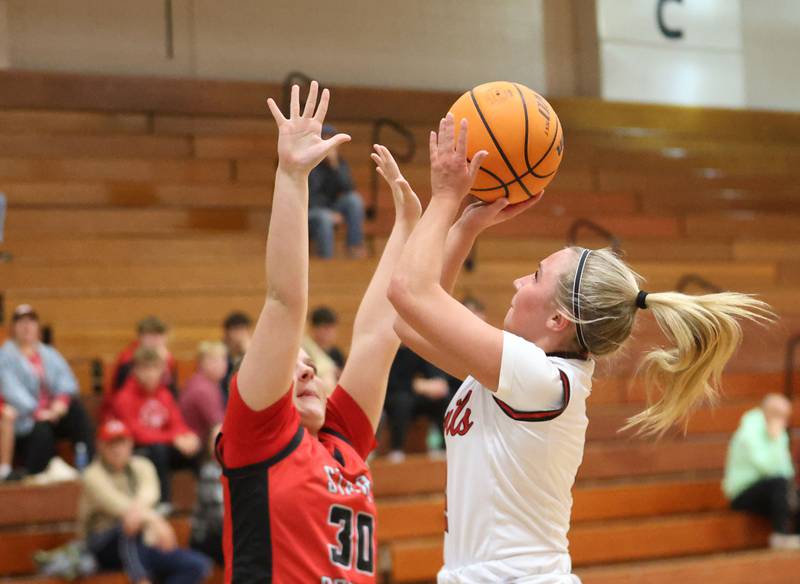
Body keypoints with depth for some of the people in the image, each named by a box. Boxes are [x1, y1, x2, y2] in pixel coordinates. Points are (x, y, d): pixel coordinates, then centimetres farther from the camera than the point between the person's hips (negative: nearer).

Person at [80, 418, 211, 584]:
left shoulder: (142, 466, 8)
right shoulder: (94, 475, -6)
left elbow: (150, 491, -15)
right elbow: (117, 503, -23)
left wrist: (138, 504, -41)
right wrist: (156, 522, -39)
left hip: (144, 545, 5)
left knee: (199, 565, -16)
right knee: (128, 525, -39)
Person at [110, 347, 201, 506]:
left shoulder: (164, 394, 7)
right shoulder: (125, 398, -12)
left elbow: (177, 424, 3)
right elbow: (137, 433, -19)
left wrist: (188, 437, -22)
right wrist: (174, 438, -28)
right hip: (134, 453, -5)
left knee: (197, 450, -19)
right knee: (158, 449, -37)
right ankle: (162, 503, -31)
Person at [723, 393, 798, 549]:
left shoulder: (778, 432, 7)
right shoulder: (749, 434, -19)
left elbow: (786, 469, 5)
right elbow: (770, 468, -29)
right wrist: (775, 439, -27)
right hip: (742, 495, -8)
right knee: (779, 482, -33)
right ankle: (781, 537, -28)